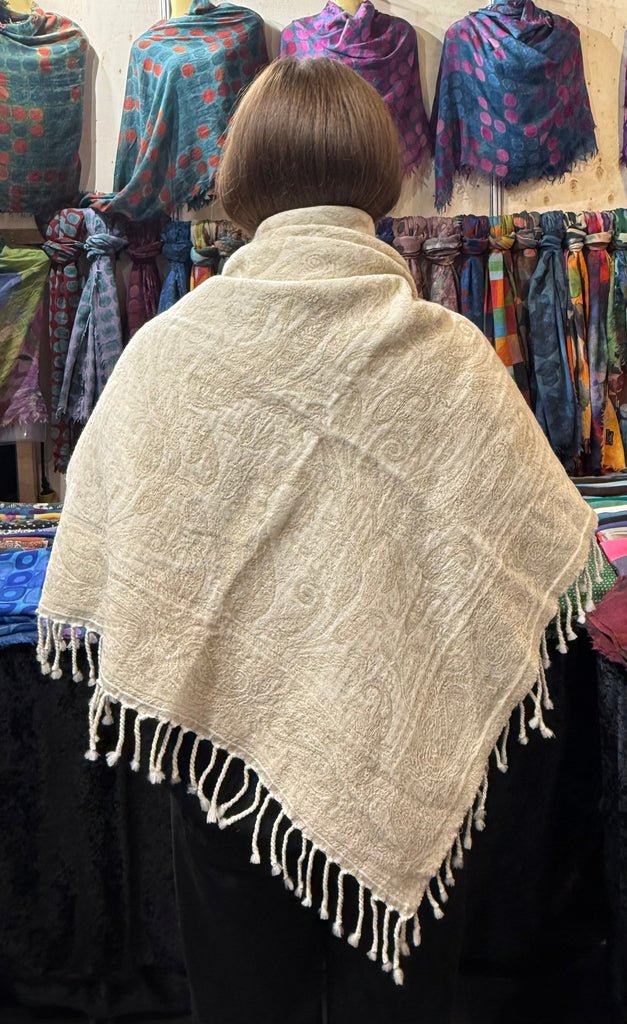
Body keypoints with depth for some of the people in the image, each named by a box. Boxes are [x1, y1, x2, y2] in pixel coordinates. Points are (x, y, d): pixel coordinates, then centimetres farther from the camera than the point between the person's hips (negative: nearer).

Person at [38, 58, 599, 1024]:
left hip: (229, 721, 0)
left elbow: (100, 559, -6)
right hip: (404, 748, 0)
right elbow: (556, 536, -2)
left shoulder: (170, 349, -13)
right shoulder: (451, 356, -13)